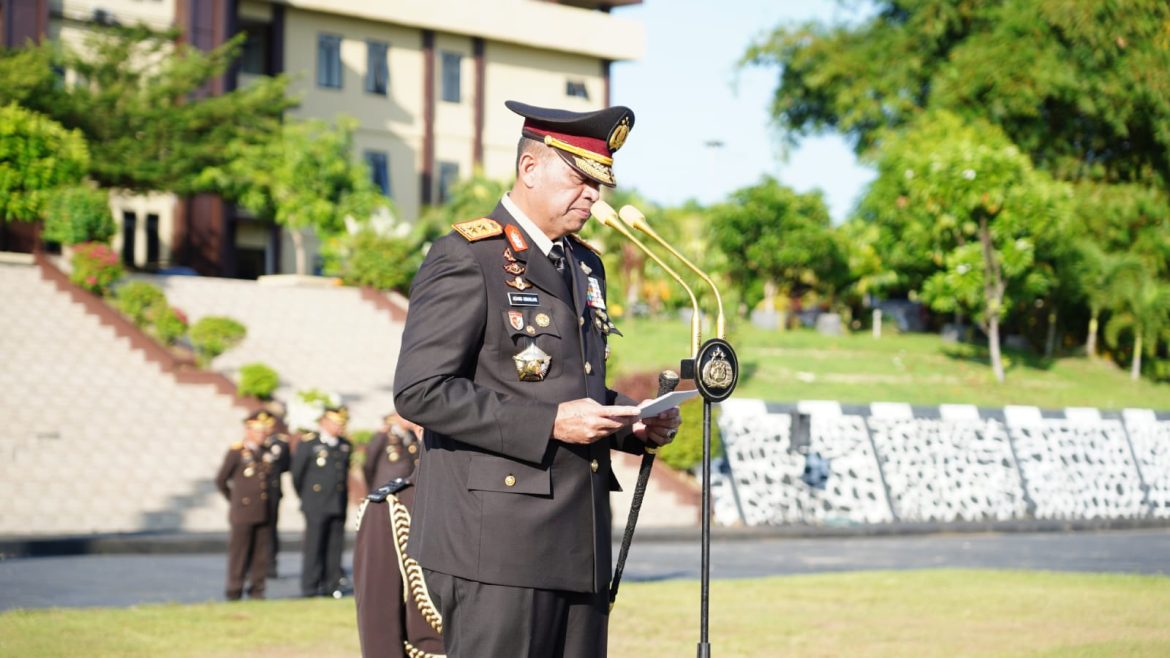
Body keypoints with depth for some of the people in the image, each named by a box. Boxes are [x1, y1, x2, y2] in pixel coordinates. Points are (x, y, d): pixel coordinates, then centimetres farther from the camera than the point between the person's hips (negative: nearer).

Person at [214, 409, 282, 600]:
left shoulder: (271, 451, 9)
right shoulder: (236, 452, -4)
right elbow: (221, 480, 5)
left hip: (265, 511, 4)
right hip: (243, 513, -4)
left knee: (262, 553, 5)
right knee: (239, 552, -1)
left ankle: (257, 590, 14)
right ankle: (234, 592, 6)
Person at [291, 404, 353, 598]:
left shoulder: (345, 446, 12)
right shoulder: (308, 443, -3)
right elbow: (297, 473, 3)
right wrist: (305, 497, 10)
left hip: (338, 505, 5)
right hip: (316, 506, -5)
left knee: (335, 546, 6)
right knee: (314, 547, -3)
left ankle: (333, 585, 12)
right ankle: (310, 587, 1)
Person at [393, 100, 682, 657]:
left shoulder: (586, 267, 21)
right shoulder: (466, 259, -6)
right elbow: (419, 391, -15)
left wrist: (636, 423, 8)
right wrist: (549, 423, -18)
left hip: (580, 547, 8)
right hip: (498, 545, -8)